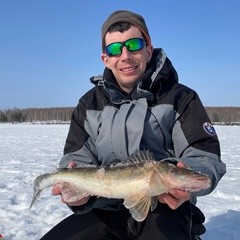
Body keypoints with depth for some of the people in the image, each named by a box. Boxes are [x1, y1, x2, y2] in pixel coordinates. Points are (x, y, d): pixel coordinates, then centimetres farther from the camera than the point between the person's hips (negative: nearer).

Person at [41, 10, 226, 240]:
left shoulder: (180, 98, -1)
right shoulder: (89, 104, 8)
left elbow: (206, 157, -7)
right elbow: (77, 158, 4)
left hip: (165, 210, -3)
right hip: (107, 211, 4)